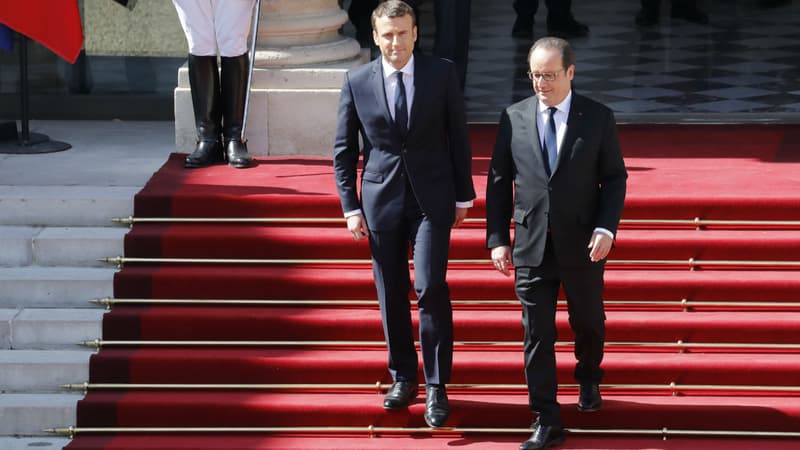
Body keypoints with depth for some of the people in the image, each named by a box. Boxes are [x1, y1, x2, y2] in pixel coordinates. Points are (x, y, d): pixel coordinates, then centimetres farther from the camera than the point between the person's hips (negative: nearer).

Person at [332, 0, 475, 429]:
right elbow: (343, 149, 5)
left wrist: (464, 196, 4)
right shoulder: (357, 81, 0)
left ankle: (436, 388, -4)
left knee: (431, 287, -11)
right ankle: (402, 376, 24)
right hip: (381, 199, 2)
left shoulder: (442, 74, -2)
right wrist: (351, 207, 0)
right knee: (391, 294, 8)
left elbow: (458, 137, 4)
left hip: (432, 198, -2)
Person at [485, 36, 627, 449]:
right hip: (531, 246, 0)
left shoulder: (598, 118, -3)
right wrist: (497, 238, 0)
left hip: (582, 245, 0)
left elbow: (615, 178, 1)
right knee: (537, 335, 0)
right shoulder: (513, 118, 0)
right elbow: (499, 182, 4)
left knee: (588, 323, 16)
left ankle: (588, 380, 46)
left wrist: (606, 228, -12)